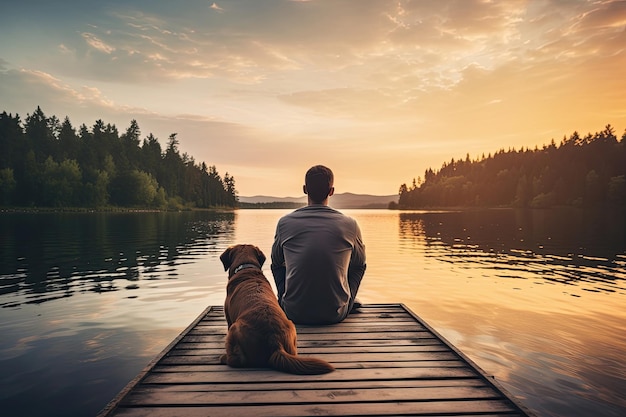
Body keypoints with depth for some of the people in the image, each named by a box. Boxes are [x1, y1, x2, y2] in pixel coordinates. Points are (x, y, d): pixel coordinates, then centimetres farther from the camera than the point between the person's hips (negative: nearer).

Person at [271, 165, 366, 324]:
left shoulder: (285, 223, -7)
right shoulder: (349, 225, -7)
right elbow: (360, 262, 13)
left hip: (295, 314, 1)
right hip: (335, 314, 0)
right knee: (358, 264, 25)